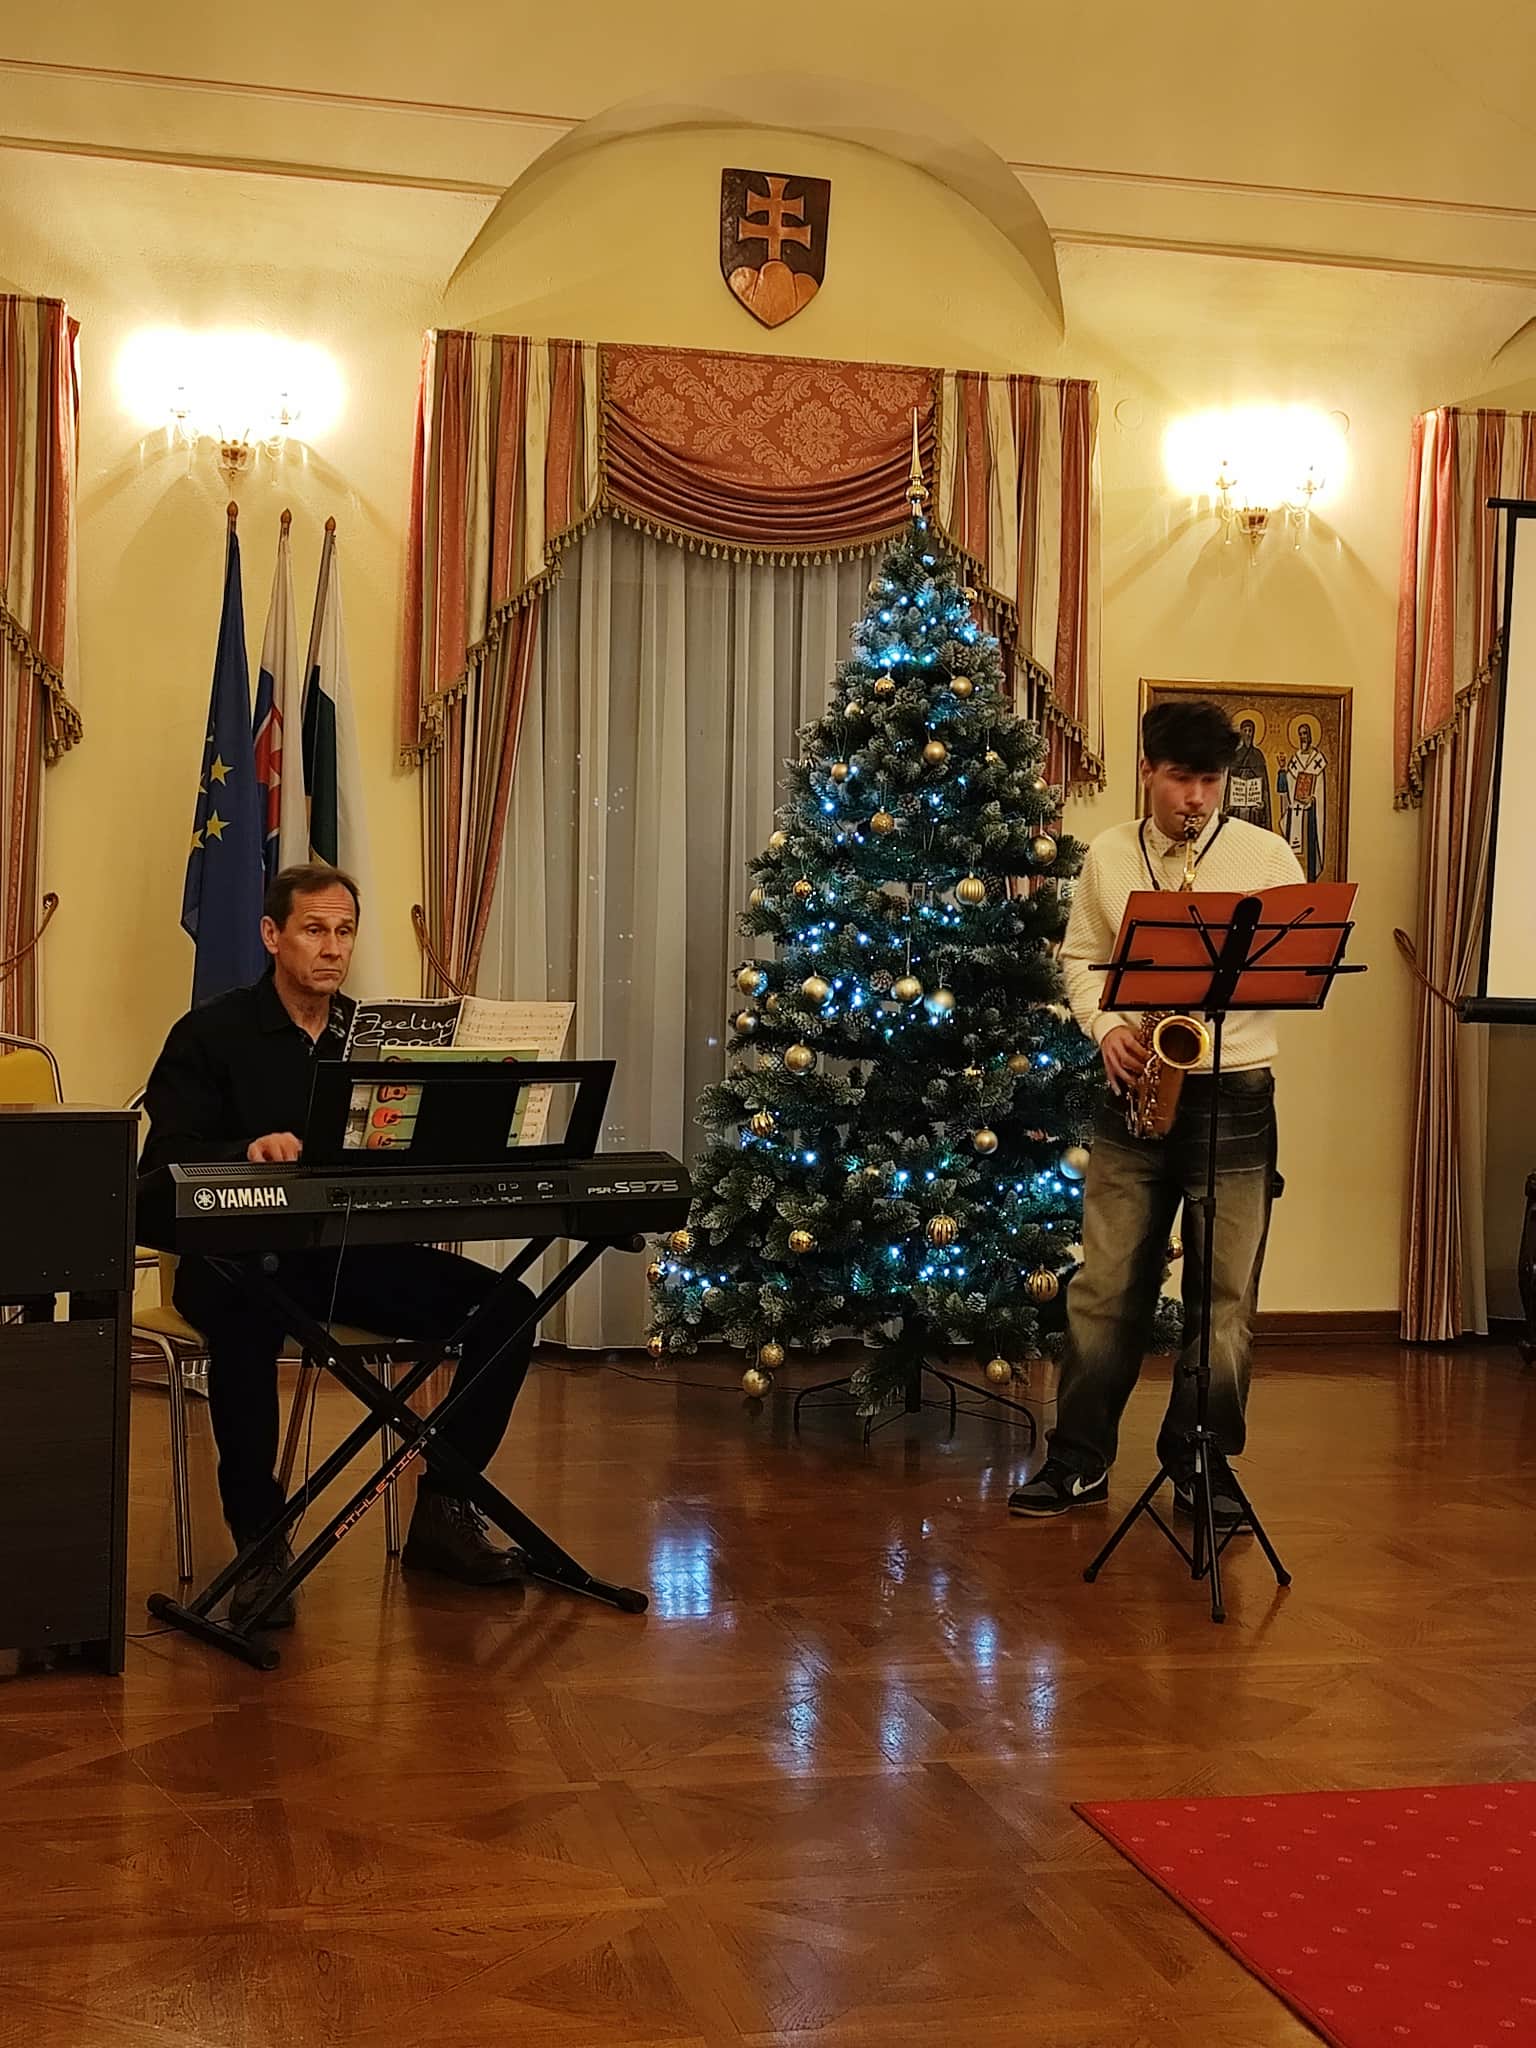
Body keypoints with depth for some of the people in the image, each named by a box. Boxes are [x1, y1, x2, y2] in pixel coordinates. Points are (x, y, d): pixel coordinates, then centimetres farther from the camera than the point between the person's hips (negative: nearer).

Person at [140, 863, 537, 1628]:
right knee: (245, 1326, -41)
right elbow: (163, 1163, -10)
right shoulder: (212, 1035, -1)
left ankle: (443, 1510, -1)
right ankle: (260, 1543, -25)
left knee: (507, 1306, -13)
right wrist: (252, 1150, -28)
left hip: (355, 1252, 5)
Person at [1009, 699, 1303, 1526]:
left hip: (1233, 1096, -1)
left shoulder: (1266, 855, 0)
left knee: (1223, 1294, 3)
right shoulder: (1107, 856, 7)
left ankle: (1201, 1465, 16)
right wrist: (1105, 1026, -6)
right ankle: (1080, 1458, 13)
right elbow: (1078, 957, 13)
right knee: (1106, 1285, 4)